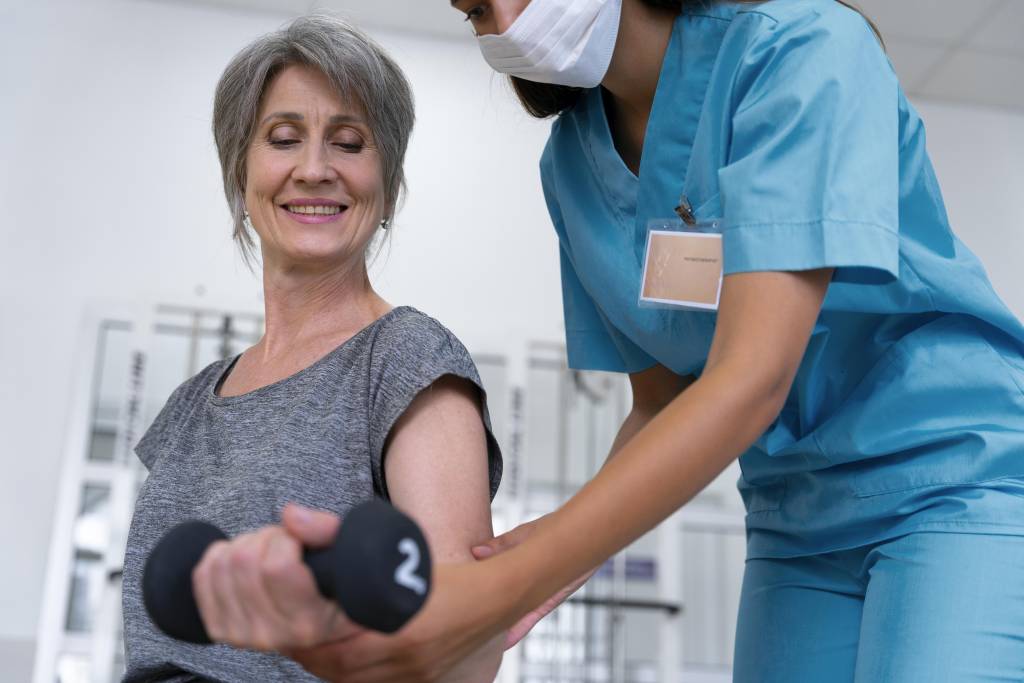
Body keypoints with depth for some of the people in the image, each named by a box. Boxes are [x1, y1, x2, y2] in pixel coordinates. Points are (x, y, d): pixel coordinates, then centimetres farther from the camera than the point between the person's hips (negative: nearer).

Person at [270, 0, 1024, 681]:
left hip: (957, 480, -5)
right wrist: (553, 547, -14)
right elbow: (662, 400, 6)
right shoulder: (570, 162, 0)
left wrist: (502, 591, -33)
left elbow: (751, 381, -27)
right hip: (798, 521, 5)